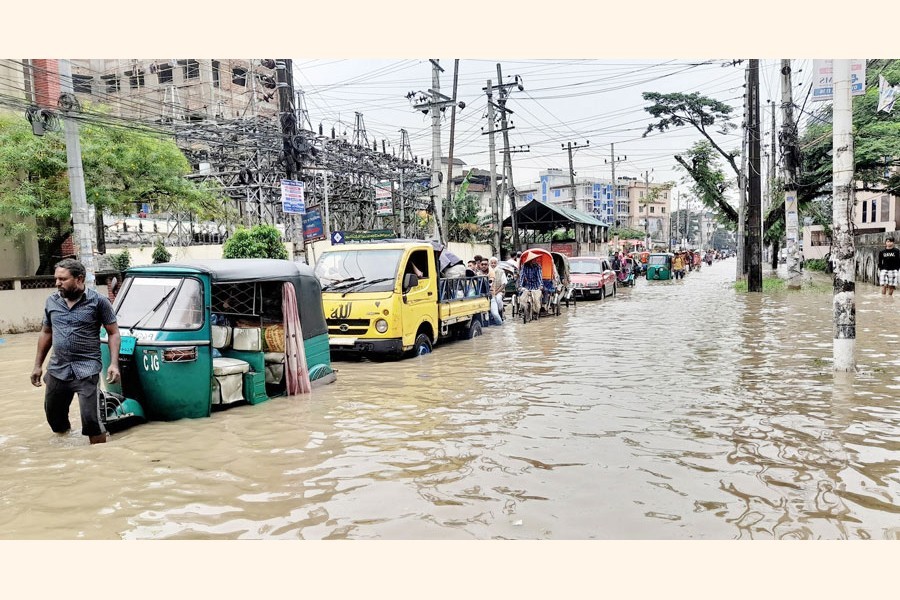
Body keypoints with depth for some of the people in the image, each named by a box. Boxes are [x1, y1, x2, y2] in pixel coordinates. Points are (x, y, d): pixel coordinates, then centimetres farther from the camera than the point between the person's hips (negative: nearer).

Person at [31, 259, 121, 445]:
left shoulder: (98, 301, -6)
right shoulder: (51, 302, 8)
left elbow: (113, 333, -4)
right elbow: (46, 334, 18)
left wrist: (114, 364, -14)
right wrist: (38, 365, 17)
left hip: (87, 370, -5)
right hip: (57, 370, 5)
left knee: (91, 418, -11)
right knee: (54, 416, 16)